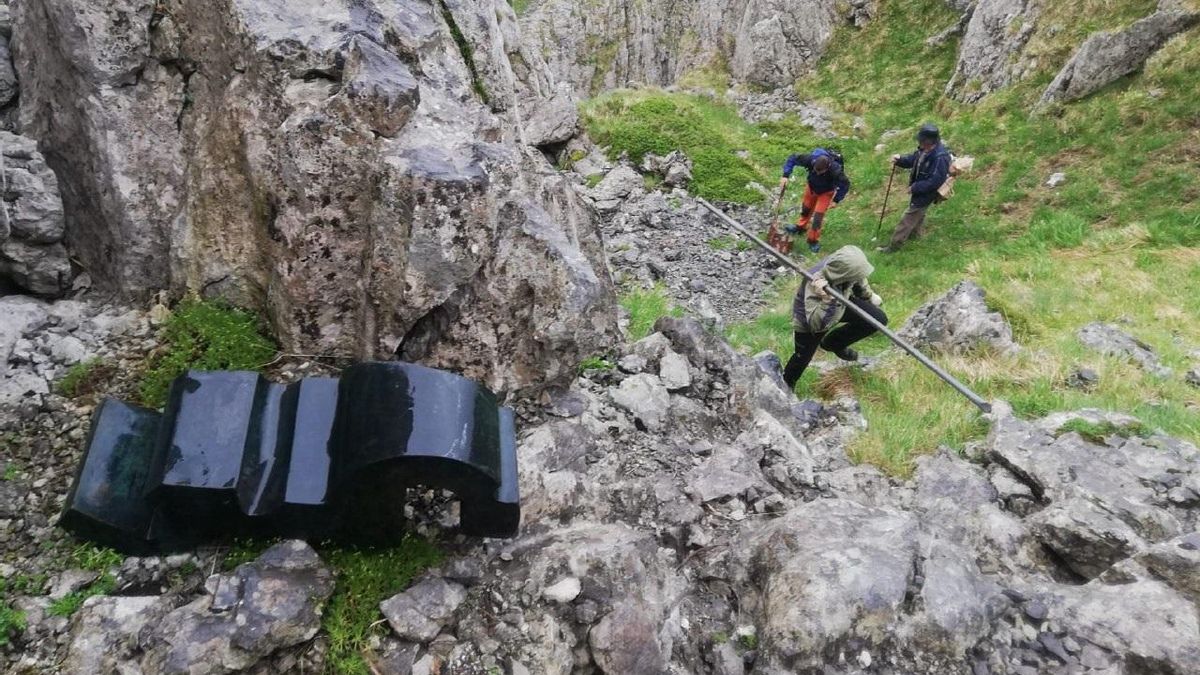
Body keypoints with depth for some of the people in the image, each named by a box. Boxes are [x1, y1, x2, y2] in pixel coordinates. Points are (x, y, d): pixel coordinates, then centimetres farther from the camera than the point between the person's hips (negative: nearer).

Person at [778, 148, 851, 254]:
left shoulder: (836, 170, -41)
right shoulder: (810, 159, -38)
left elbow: (845, 185, -23)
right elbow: (792, 159, -22)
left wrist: (836, 200, -23)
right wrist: (786, 175, -31)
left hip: (826, 192, -3)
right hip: (811, 187, 3)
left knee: (818, 217, -4)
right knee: (806, 209, 24)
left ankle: (813, 241, 18)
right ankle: (800, 227, 52)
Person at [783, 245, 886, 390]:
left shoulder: (843, 266, -30)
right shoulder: (814, 286, -47)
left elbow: (860, 282, -2)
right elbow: (816, 325, -48)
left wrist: (869, 296, 17)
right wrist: (826, 301, -62)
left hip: (839, 304, 6)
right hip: (808, 320, -5)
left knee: (879, 319, 0)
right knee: (803, 357, 8)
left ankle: (834, 343, 21)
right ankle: (786, 385, 42)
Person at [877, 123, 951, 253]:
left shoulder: (940, 157, -34)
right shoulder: (924, 149, -8)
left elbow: (935, 182, -32)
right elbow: (913, 159, 9)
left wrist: (915, 188, -26)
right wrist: (900, 159, -11)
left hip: (925, 193, -9)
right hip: (919, 188, 9)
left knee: (909, 217, -1)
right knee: (918, 213, 29)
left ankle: (894, 245, 7)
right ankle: (914, 233, 53)